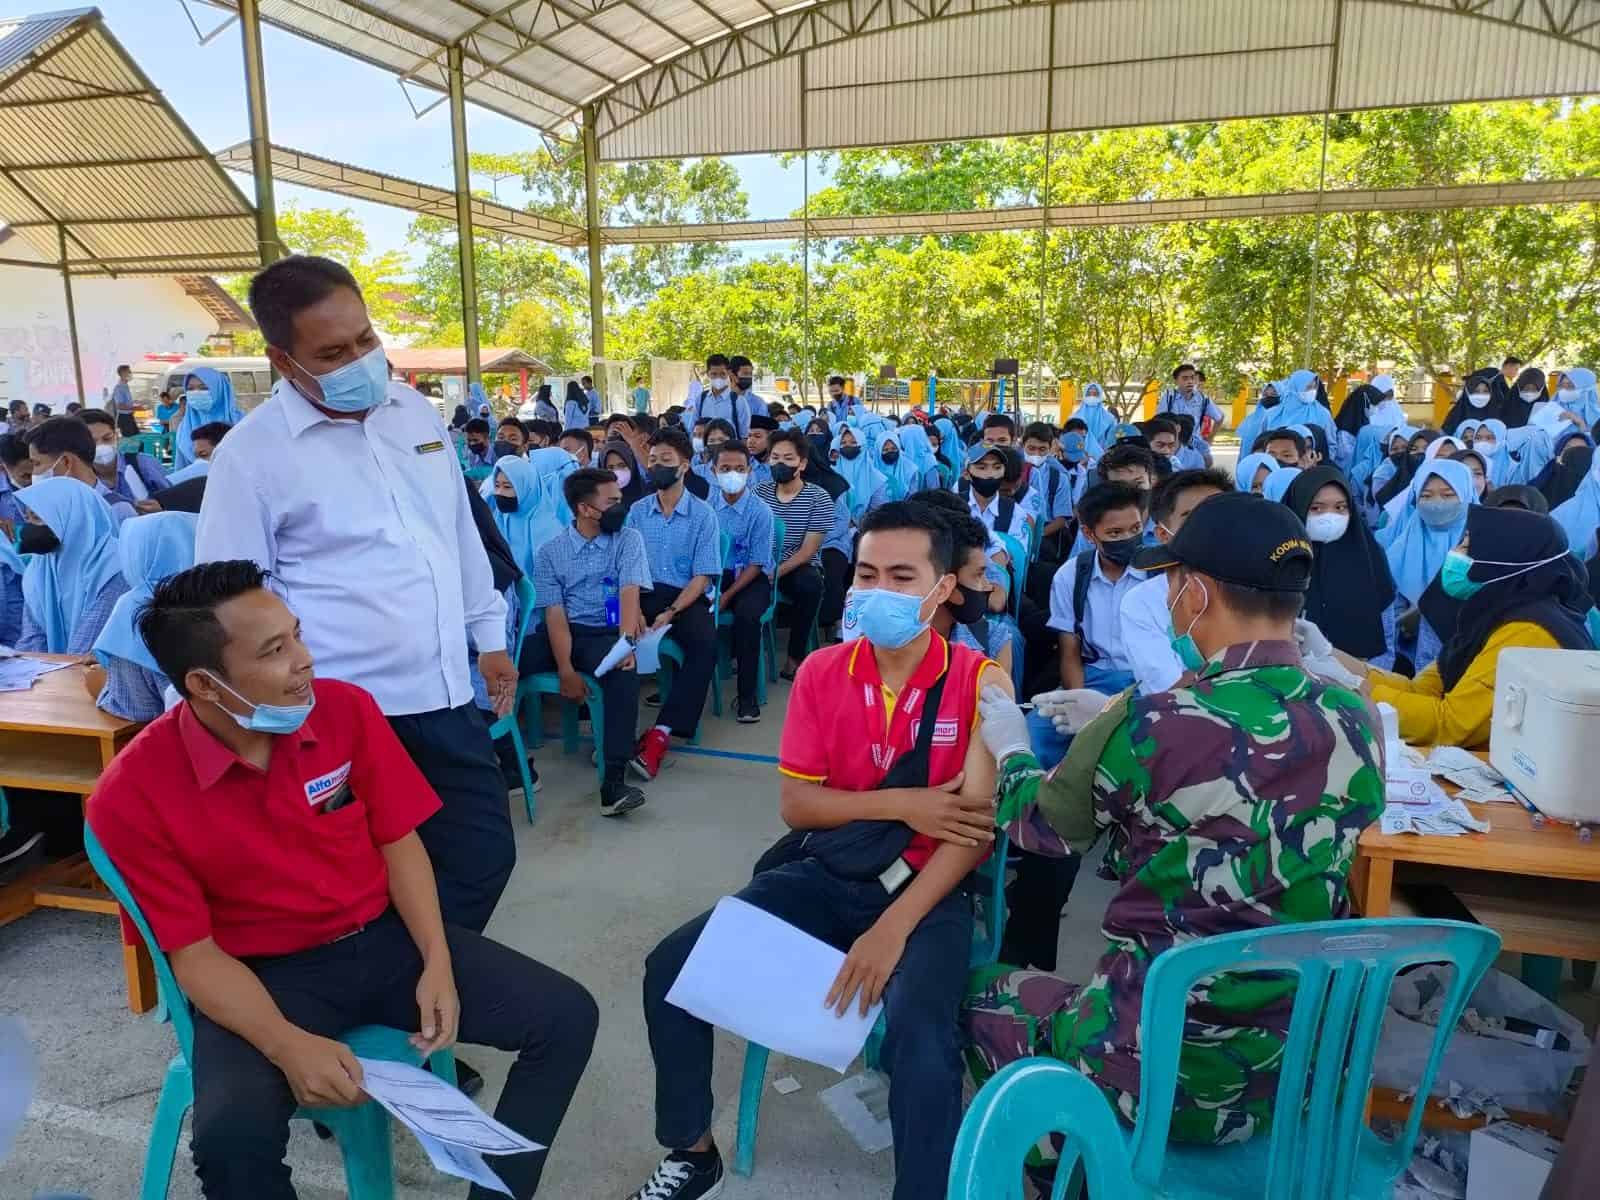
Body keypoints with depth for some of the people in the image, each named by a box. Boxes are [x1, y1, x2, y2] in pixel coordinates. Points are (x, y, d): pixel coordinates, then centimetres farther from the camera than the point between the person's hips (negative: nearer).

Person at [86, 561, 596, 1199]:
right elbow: (194, 953, -11)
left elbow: (398, 841, -1)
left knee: (567, 1016, -10)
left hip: (385, 936, 3)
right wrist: (289, 1046, -27)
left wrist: (437, 964, -13)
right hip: (262, 975, -3)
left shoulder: (346, 709, -9)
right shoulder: (134, 794, -16)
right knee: (231, 1140, -34)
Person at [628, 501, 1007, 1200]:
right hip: (824, 875, 4)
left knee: (921, 1042, -32)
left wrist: (890, 931, -24)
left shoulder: (980, 681, -11)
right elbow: (794, 803, -2)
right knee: (671, 967, -7)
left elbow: (978, 829, -17)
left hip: (926, 891, -4)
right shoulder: (822, 672, 0)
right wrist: (900, 804, -16)